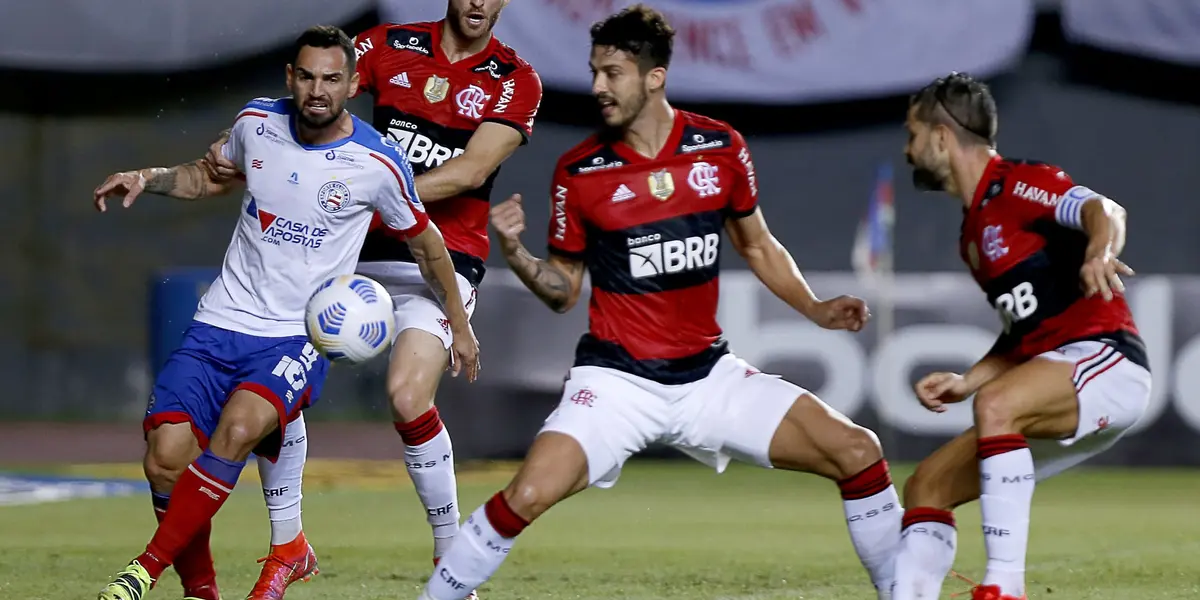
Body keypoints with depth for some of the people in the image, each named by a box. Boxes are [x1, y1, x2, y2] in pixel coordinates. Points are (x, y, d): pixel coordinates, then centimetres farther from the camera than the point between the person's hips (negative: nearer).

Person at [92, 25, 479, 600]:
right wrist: (147, 179, 6)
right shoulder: (256, 122, 1)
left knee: (238, 429, -32)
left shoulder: (377, 164, -10)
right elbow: (212, 176, 23)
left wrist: (459, 324, 16)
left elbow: (426, 243, 7)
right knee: (165, 458, -14)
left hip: (300, 336, -4)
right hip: (220, 321, 4)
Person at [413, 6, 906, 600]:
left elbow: (757, 246, 15)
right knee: (528, 495, -25)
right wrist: (516, 254, -15)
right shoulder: (578, 172, -6)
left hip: (708, 373, 3)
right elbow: (564, 289, 4)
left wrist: (816, 309, 2)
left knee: (859, 454, -6)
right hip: (616, 378, -3)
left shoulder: (722, 147, -1)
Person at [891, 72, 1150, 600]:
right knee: (926, 487, 6)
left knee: (997, 406, -37)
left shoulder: (1019, 184, -6)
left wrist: (1099, 251, -47)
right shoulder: (973, 231, 21)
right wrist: (965, 382, 13)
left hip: (1104, 358, -10)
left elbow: (1104, 211, -25)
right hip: (1053, 385, 10)